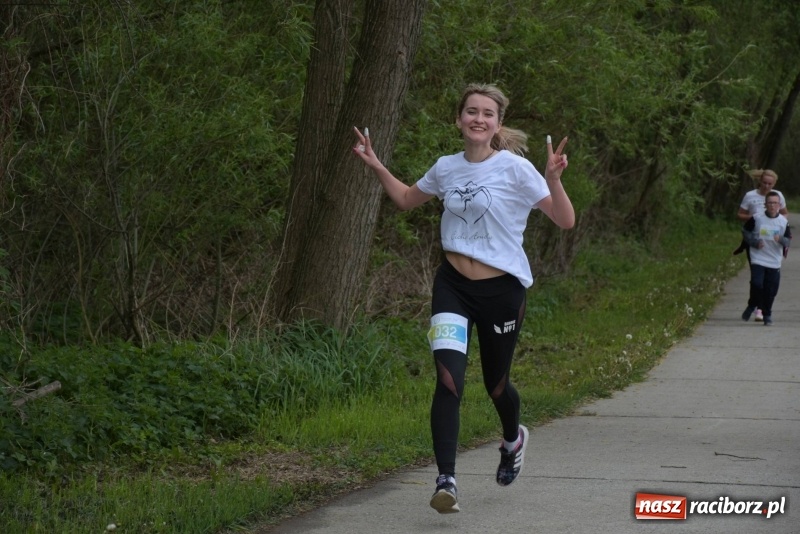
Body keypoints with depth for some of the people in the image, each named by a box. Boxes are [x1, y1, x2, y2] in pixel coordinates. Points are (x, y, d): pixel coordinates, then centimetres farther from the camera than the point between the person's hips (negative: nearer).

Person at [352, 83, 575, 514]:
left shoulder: (515, 168, -10)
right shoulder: (446, 169, 4)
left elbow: (565, 220, -13)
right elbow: (406, 199, 24)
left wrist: (553, 180, -30)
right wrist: (375, 165, 11)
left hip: (501, 288, -2)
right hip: (453, 285, 3)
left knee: (496, 385, 13)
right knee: (448, 376, -17)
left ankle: (513, 439, 49)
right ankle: (446, 481, -17)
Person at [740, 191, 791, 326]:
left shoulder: (784, 222, -2)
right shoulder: (756, 218, -5)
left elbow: (789, 240, 3)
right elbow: (745, 230, 7)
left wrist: (781, 240, -20)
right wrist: (754, 242, -7)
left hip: (775, 262, 2)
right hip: (758, 259, -1)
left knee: (771, 290, 2)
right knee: (756, 284, -13)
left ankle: (767, 315, 19)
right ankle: (751, 306, 14)